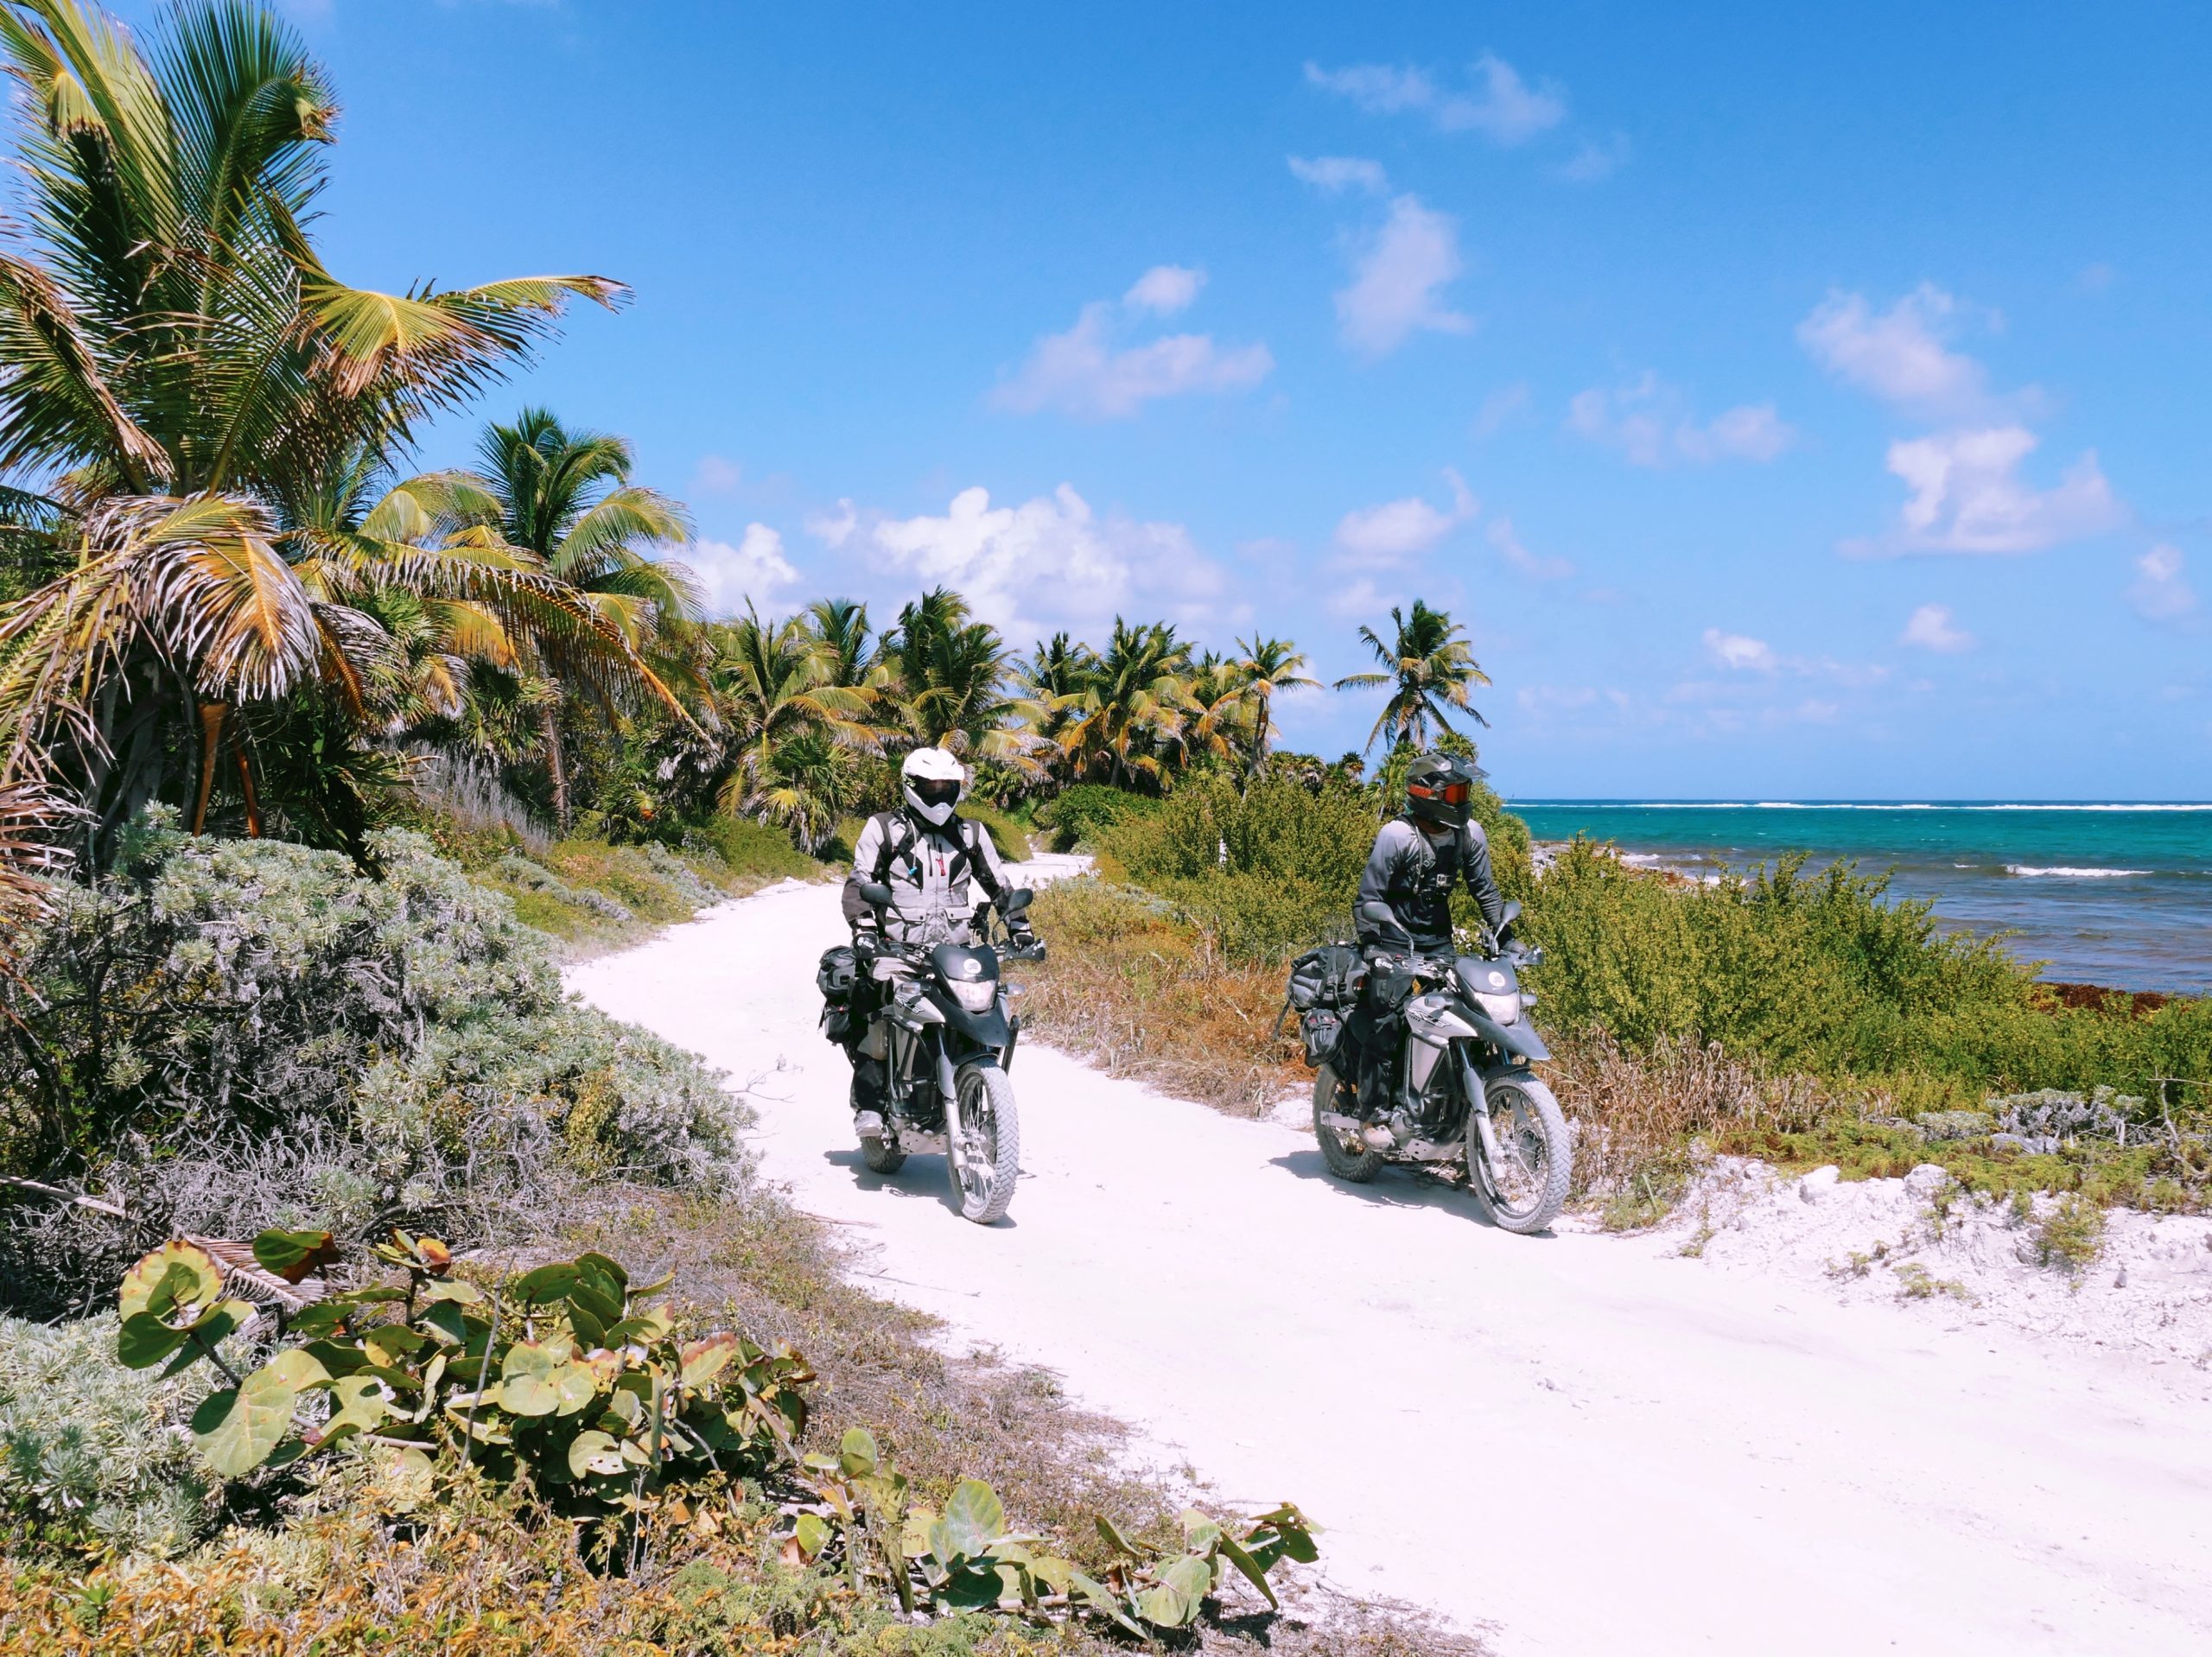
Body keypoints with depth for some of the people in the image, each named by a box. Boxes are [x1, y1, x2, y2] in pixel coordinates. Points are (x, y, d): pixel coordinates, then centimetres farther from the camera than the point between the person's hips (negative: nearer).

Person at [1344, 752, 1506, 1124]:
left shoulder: (1469, 834, 0)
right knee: (1387, 1022, -11)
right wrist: (1371, 947, -24)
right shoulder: (1397, 835, -17)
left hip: (1438, 937, 6)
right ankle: (1375, 1110, -4)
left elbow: (1484, 889, 11)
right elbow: (1368, 897, -15)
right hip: (1394, 938, -6)